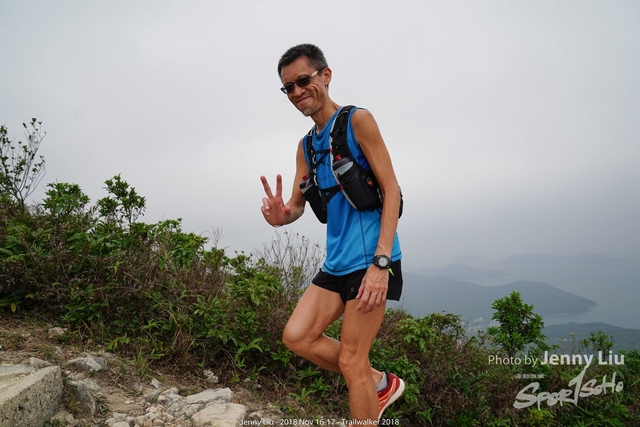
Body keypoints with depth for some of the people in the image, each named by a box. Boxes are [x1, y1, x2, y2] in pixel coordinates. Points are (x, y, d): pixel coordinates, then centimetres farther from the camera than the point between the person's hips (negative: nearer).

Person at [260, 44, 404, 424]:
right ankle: (381, 383, 22)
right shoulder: (306, 146, 14)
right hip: (336, 263, 8)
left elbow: (392, 190, -12)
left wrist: (381, 263, -20)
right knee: (297, 337, 6)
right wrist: (280, 216, -12)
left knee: (351, 359, -2)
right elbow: (297, 205, 14)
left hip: (370, 259, -7)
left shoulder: (358, 121, -6)